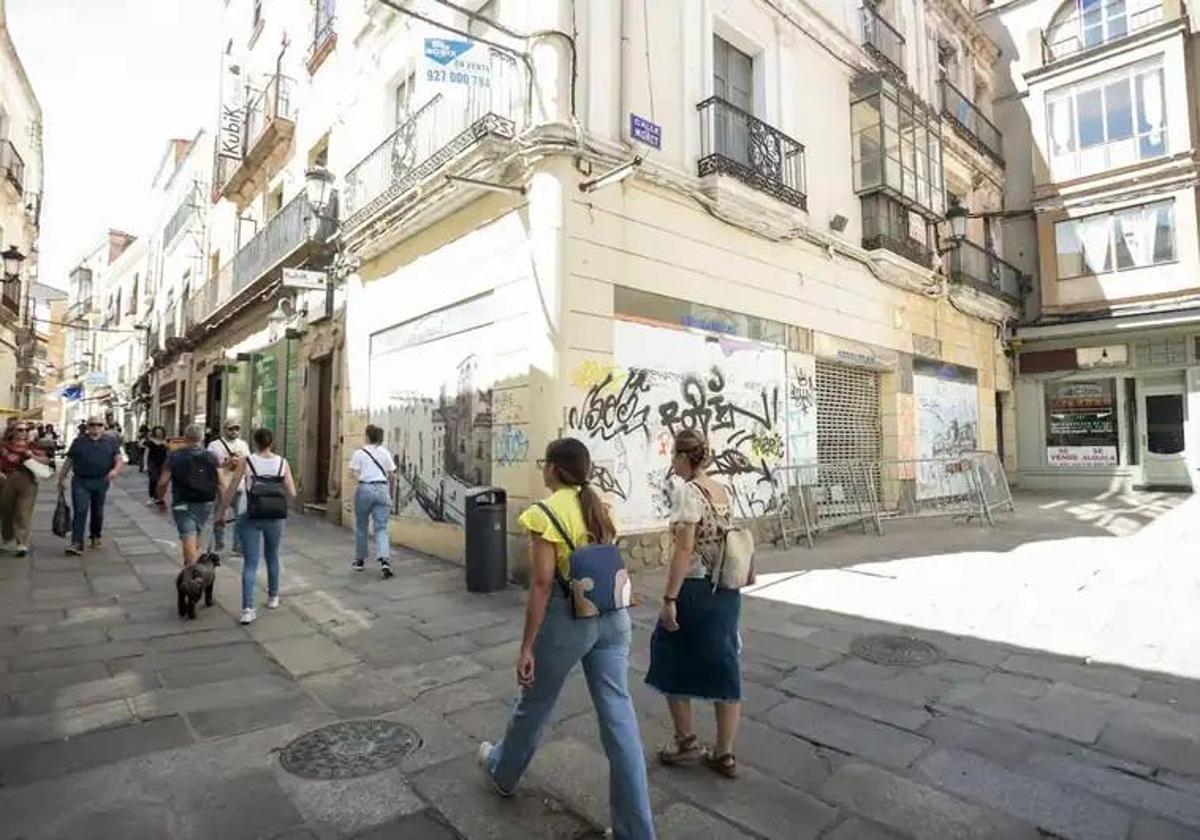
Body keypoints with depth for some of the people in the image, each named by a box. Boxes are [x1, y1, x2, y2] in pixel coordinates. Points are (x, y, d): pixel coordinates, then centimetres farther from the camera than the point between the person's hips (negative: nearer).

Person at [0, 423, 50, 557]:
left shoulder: (33, 447, 10)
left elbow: (46, 461, 5)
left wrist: (33, 456, -10)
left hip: (27, 481, -2)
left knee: (24, 513, -9)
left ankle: (22, 544, -11)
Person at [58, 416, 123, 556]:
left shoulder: (111, 442, 7)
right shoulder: (78, 442, 7)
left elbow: (118, 460, 0)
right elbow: (69, 461, 10)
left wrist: (115, 470, -20)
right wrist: (61, 479, 8)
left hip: (101, 482, 1)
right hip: (81, 482, -1)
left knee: (98, 512, 12)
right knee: (80, 511, -9)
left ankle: (95, 537, 30)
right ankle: (77, 543, -9)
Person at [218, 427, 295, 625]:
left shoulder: (246, 462, -6)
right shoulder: (282, 463, -3)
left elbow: (231, 490, -4)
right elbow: (292, 494, -4)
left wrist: (221, 511, 8)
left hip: (249, 517, -2)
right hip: (275, 517, 2)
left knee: (250, 563, 2)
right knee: (272, 558, 21)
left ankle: (247, 609, -6)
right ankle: (273, 597, 36)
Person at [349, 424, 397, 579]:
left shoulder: (359, 452, 0)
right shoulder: (385, 452, 8)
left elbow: (354, 472, -10)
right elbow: (392, 476, 8)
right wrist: (391, 493, 17)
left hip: (365, 489, -2)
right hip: (382, 490, 2)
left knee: (361, 527, 16)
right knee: (381, 529, 1)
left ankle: (360, 561, 27)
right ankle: (385, 561, -17)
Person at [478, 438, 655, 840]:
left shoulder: (545, 513, -15)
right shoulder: (600, 507, 5)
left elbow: (542, 584, -18)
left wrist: (526, 646, -12)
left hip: (567, 619, -5)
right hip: (611, 617, 6)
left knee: (534, 705, 20)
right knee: (619, 716, 9)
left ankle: (502, 772, 48)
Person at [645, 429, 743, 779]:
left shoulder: (687, 491, -16)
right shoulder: (722, 491, 6)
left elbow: (685, 549, -21)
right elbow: (724, 540, 12)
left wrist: (669, 599, -17)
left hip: (696, 590, -7)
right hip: (727, 591, 8)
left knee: (672, 662, 14)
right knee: (723, 668, 15)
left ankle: (686, 741, 27)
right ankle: (724, 754, 26)